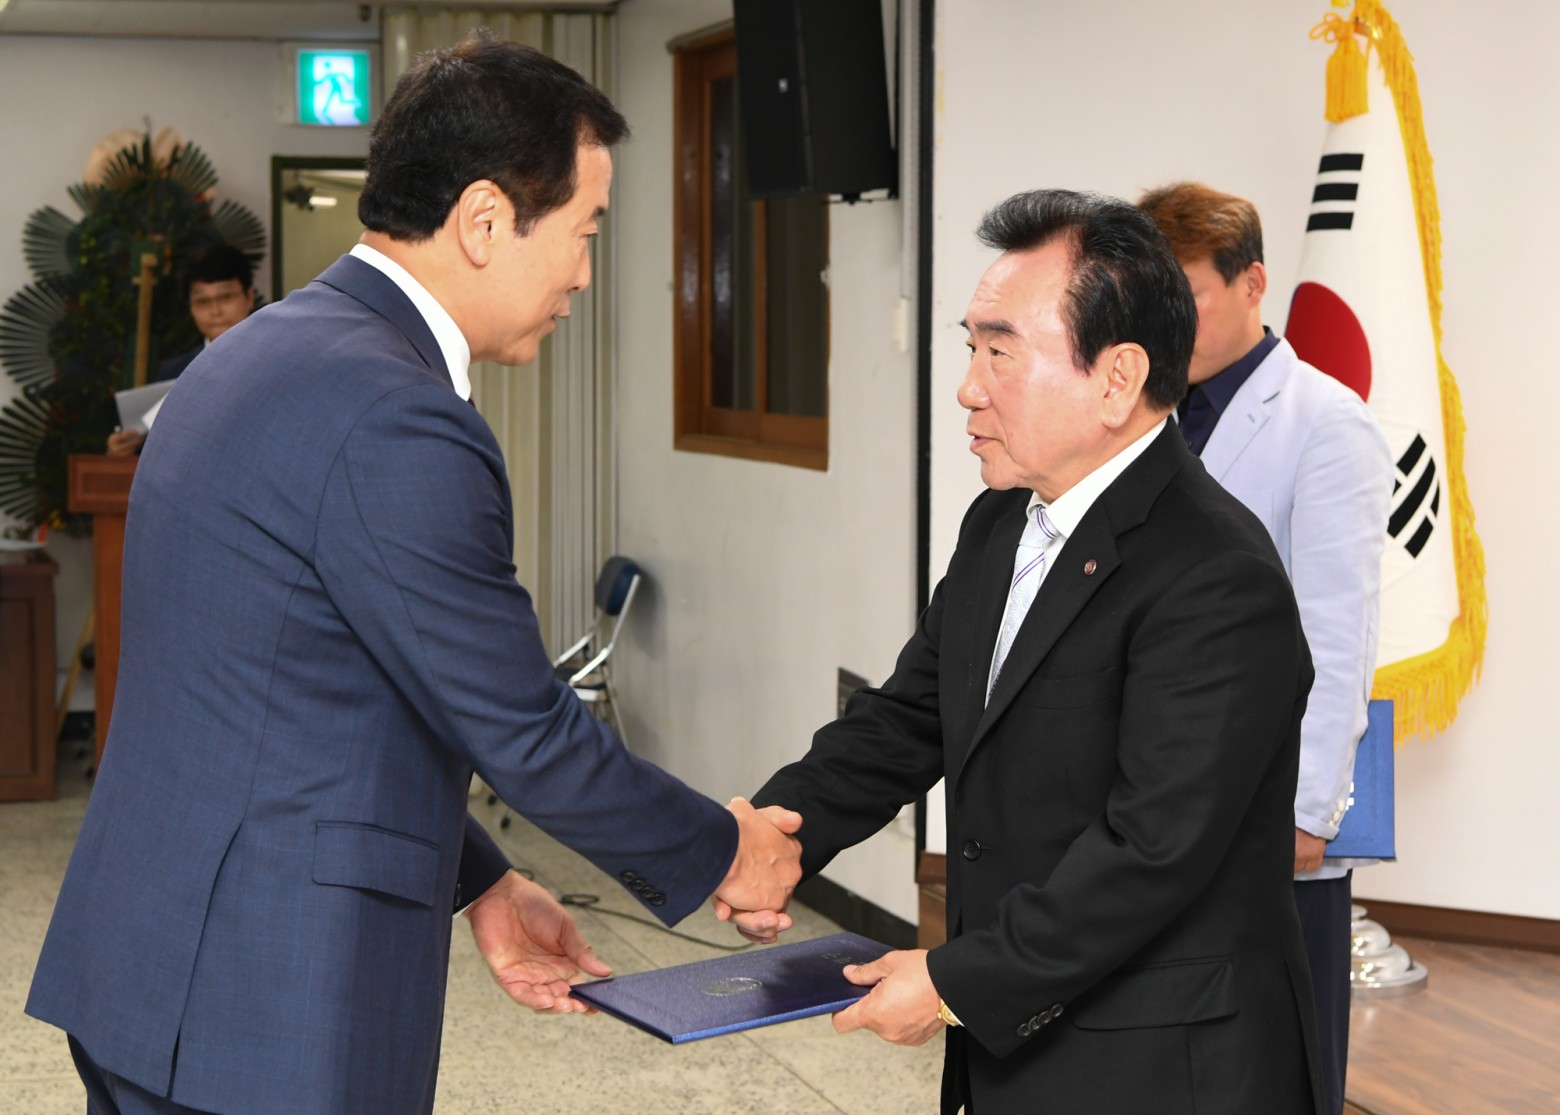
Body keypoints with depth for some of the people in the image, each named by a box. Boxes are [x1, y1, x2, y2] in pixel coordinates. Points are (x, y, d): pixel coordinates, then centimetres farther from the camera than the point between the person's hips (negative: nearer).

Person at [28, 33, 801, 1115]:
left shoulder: (269, 350, 10)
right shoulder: (395, 422, -21)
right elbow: (527, 732, -16)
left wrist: (481, 883, 15)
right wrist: (721, 854, 1)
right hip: (265, 1019, -9)